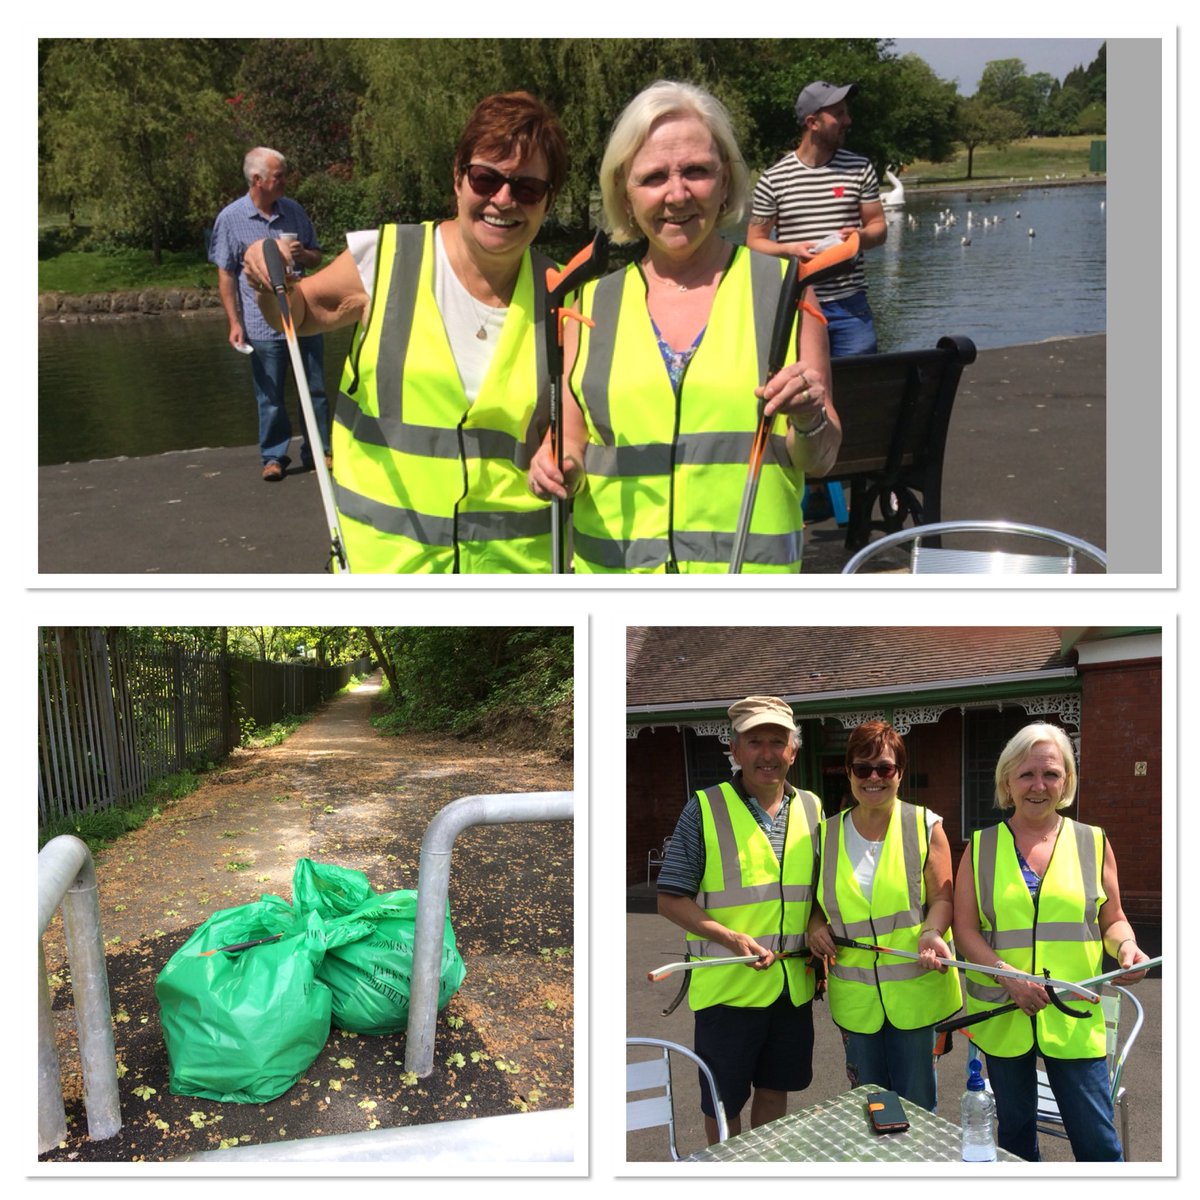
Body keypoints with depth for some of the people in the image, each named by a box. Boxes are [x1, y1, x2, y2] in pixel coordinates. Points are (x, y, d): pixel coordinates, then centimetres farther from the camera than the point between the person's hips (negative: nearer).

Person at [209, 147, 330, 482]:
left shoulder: (294, 211, 8)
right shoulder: (231, 218, -3)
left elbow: (317, 257, 17)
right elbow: (225, 274, -1)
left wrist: (302, 254, -7)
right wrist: (234, 323, -6)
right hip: (263, 324, -3)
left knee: (316, 389, 7)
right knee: (270, 395, 3)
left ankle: (318, 451, 18)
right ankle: (274, 456, 15)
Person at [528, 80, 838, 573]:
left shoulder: (781, 286, 0)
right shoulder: (593, 299, 4)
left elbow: (819, 458, 2)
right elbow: (574, 442, 12)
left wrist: (810, 423, -18)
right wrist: (560, 468, -10)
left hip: (752, 562, -1)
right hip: (612, 564, 1)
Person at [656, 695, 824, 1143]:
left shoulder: (811, 809, 6)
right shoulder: (705, 809, -9)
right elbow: (671, 899, -9)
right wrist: (730, 938, -22)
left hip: (793, 984, 4)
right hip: (729, 985, -4)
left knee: (774, 1090, 18)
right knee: (723, 1102, 8)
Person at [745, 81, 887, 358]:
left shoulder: (860, 169, 7)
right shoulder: (773, 179, 1)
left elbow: (879, 227, 12)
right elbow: (754, 241, 5)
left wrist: (861, 236, -11)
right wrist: (790, 249, -13)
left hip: (850, 304, 2)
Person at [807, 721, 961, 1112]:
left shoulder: (925, 826, -4)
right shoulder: (828, 833, 5)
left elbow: (942, 897, -5)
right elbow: (818, 898, 15)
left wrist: (931, 933, -24)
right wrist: (816, 925, -5)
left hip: (914, 990, -3)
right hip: (856, 996, 3)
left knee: (916, 1103, 7)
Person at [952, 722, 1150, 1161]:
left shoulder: (1093, 843, 4)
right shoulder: (981, 848, 2)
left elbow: (1112, 920, 11)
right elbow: (965, 928, -2)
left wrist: (1125, 945, -12)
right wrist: (1008, 977, -17)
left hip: (1073, 1020, -1)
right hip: (1002, 1017, 1)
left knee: (1098, 1141, -3)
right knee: (1014, 1129, 15)